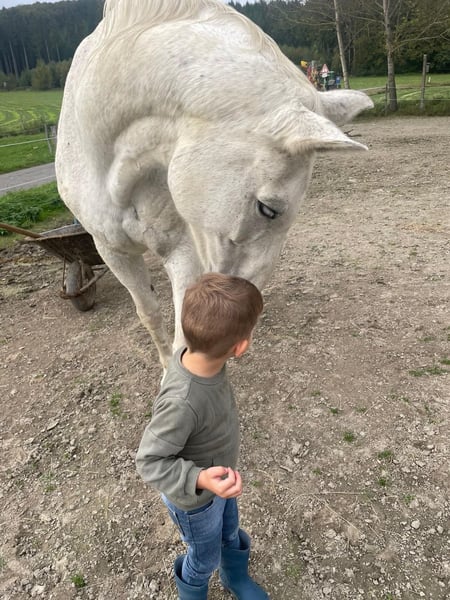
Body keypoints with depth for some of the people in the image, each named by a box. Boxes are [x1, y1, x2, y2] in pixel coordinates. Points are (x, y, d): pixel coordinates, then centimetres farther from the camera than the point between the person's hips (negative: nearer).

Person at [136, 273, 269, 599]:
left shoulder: (198, 354, -25)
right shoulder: (182, 403, -46)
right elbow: (150, 461, -30)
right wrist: (199, 480, -44)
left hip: (219, 481, 6)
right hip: (195, 499, -6)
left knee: (230, 532, 32)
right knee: (206, 557, 25)